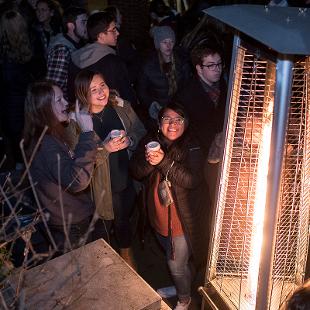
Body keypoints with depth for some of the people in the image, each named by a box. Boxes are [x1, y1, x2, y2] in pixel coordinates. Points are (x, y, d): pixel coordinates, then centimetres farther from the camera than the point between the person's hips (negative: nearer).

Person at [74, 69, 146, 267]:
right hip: (101, 187, -4)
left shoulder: (121, 106, -8)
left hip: (127, 179, 4)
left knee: (124, 221, 27)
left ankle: (127, 256, 56)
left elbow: (141, 132, 1)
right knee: (105, 224, 17)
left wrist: (129, 140, -20)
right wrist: (105, 148, -32)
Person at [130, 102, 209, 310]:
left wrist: (164, 161, -36)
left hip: (184, 217, -5)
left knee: (177, 264, 5)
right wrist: (148, 162, -29)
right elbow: (136, 172, -8)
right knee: (172, 256, 26)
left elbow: (192, 180, -29)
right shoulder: (150, 141, -3)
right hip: (159, 215, 5)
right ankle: (180, 286, 55)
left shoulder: (192, 147, -17)